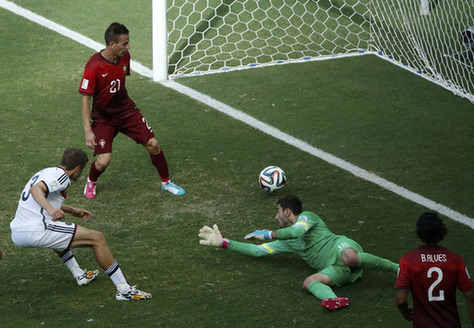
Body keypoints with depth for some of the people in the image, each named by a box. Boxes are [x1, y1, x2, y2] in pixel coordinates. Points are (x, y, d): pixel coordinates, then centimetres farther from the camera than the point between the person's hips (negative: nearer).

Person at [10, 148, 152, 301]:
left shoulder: (45, 172, 23)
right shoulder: (61, 176, -6)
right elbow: (36, 189, -25)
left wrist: (72, 210, 47)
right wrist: (51, 210, -40)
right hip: (35, 231, -10)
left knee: (55, 232, 42)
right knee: (96, 238, -5)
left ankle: (79, 275, 38)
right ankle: (124, 289, -6)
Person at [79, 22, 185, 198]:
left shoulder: (124, 56, -6)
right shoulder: (94, 66, -26)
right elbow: (85, 99, -23)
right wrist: (88, 131, -29)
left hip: (126, 109, 5)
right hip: (103, 117, -5)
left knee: (152, 144, -1)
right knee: (103, 160, -15)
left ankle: (166, 182, 21)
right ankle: (91, 182, 21)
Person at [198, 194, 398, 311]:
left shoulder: (306, 217, 12)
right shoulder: (286, 243, 33)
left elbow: (298, 231, -12)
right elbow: (257, 251, 34)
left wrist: (269, 234, 0)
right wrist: (223, 242, 34)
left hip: (341, 246, -6)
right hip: (334, 270, 6)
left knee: (348, 257, -44)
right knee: (309, 282, -28)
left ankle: (396, 268, -34)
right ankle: (335, 300, -59)